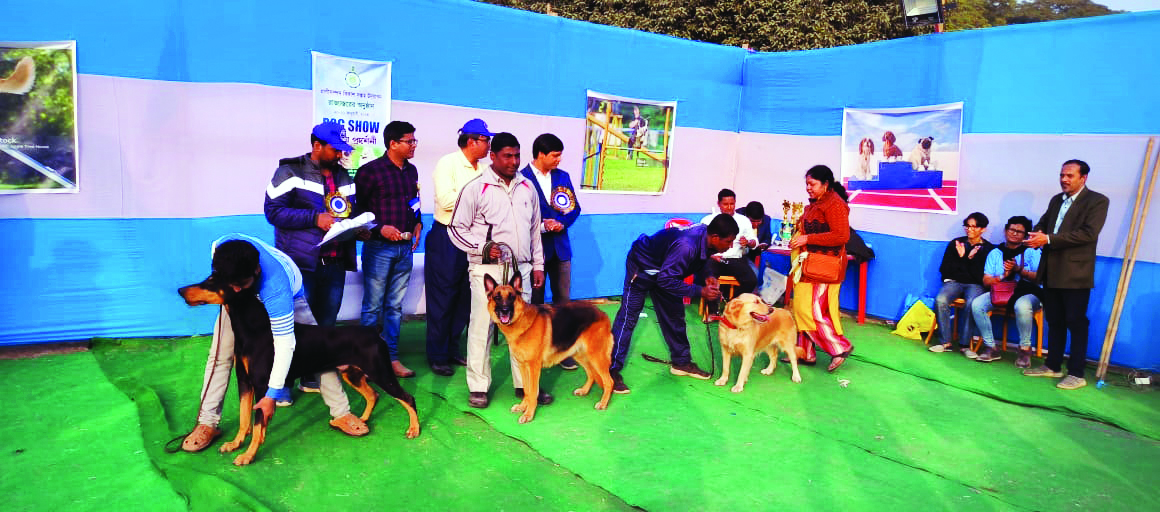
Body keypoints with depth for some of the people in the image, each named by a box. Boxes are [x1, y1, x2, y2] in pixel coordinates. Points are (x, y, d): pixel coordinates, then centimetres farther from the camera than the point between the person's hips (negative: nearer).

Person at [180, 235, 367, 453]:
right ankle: (207, 423, 3)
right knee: (220, 353, -8)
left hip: (289, 297, -3)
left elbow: (284, 344, -43)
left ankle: (341, 414, 2)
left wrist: (272, 394, -42)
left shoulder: (276, 287, -48)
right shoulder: (221, 247, -37)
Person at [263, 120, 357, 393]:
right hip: (301, 265, -6)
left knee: (326, 323, 11)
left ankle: (313, 377, 25)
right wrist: (315, 218, -17)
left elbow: (351, 212, 24)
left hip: (334, 264, 6)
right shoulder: (291, 171, -2)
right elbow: (273, 210, -9)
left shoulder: (344, 176, 16)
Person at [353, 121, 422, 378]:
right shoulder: (370, 171, -7)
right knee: (372, 306, 1)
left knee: (395, 306, 11)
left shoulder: (411, 170, 12)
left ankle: (391, 357, 19)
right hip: (379, 247, -6)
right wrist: (379, 228, -16)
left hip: (405, 248, 6)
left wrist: (417, 223, 7)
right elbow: (356, 209, -8)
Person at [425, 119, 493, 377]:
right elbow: (446, 200, -21)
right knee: (443, 297, 2)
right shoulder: (448, 163, -10)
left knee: (464, 297, 12)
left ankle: (452, 348, 25)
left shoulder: (481, 169, 9)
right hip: (446, 238, -6)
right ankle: (437, 355, 14)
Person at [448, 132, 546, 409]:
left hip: (521, 268, 4)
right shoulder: (476, 188, -5)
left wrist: (538, 264, 14)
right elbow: (457, 228, -2)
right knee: (481, 327, 1)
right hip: (487, 269, -4)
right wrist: (482, 247, -15)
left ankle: (525, 384, 20)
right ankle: (478, 387, 13)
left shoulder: (527, 187, 9)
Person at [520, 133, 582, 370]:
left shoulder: (562, 176, 8)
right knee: (534, 301, 8)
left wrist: (560, 223, -11)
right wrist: (543, 226, -20)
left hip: (560, 246, 5)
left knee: (563, 299, 7)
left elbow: (575, 208, 7)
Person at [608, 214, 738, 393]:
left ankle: (681, 362, 26)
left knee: (675, 316, 12)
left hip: (664, 268, 9)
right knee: (628, 318, -10)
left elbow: (698, 261, 8)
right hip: (642, 266, -9)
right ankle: (612, 371, -7)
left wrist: (707, 277, -12)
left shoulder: (706, 237, -14)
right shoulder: (686, 246, -40)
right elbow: (666, 280, -35)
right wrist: (700, 291, -31)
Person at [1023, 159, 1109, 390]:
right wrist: (1037, 234, -8)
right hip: (1051, 272, 7)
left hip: (1075, 274, -7)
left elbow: (1088, 233, -18)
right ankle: (1053, 366, 24)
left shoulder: (1097, 201, -6)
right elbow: (1042, 223, 17)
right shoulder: (1056, 200, 15)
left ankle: (1077, 374, 7)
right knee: (1054, 321, 14)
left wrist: (1048, 239, -21)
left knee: (1076, 323, 0)